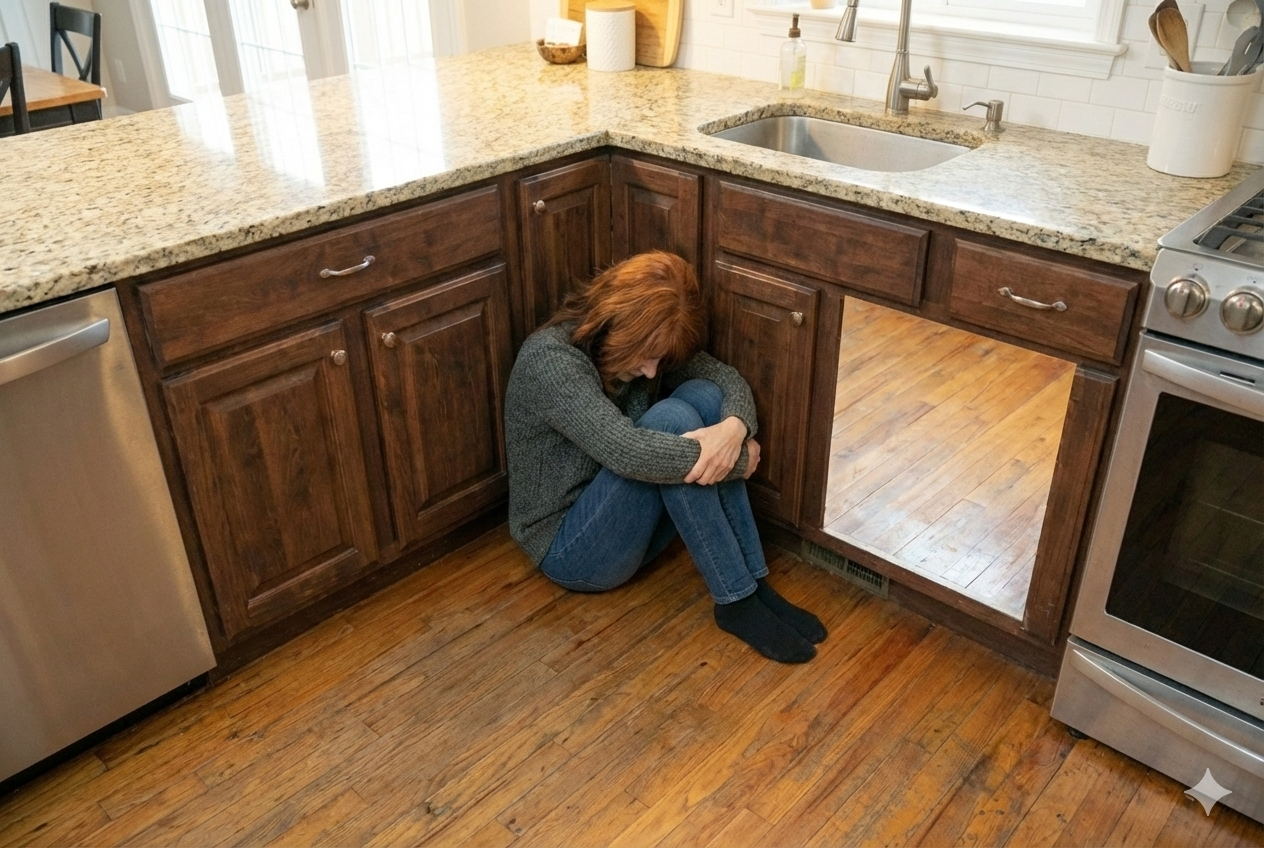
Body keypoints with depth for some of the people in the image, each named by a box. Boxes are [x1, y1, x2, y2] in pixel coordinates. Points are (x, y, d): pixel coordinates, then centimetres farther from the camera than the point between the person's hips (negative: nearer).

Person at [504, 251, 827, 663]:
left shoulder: (647, 344, -2)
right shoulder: (550, 360, -26)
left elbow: (729, 380, -4)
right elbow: (627, 451, -37)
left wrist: (734, 428, -28)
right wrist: (737, 460, -27)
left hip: (628, 522, 8)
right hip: (570, 548, -7)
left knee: (703, 395, -16)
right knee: (671, 419, -29)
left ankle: (756, 584, -16)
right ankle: (737, 601, -21)